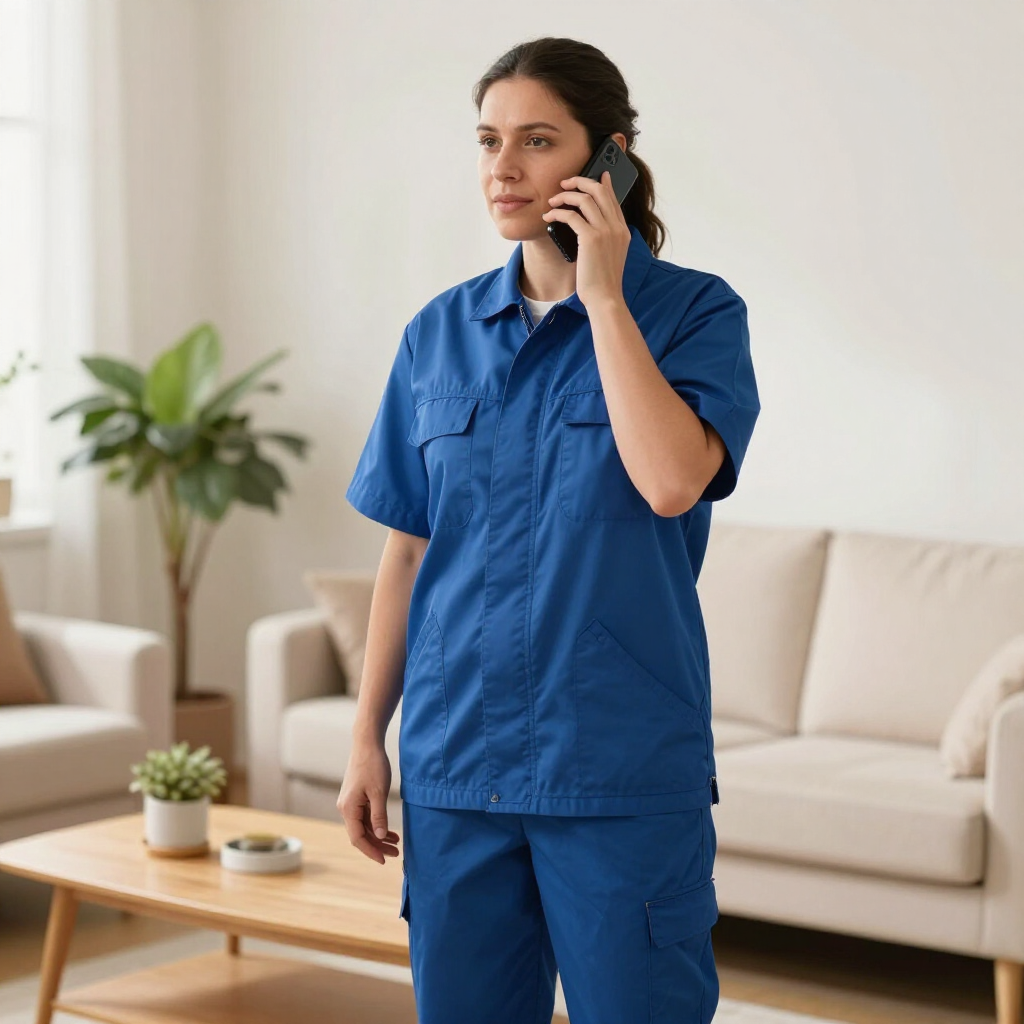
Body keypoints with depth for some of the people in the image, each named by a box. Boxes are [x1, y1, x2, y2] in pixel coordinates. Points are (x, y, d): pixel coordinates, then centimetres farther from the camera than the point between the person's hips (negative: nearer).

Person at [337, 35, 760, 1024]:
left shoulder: (694, 311, -3)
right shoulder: (441, 331, 8)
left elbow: (672, 481, -21)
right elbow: (408, 548, 11)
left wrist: (602, 294, -15)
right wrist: (366, 738, 8)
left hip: (621, 766, -4)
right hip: (455, 758, 4)